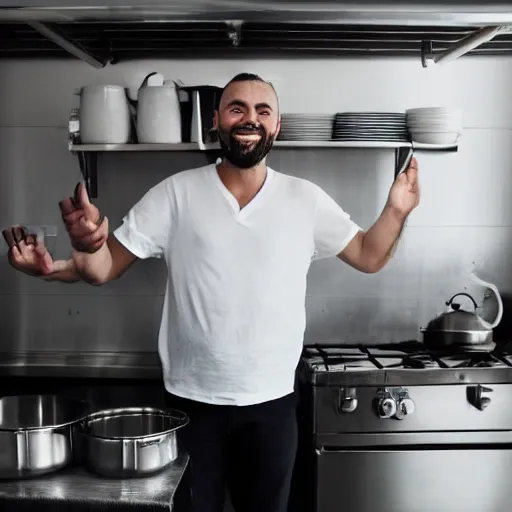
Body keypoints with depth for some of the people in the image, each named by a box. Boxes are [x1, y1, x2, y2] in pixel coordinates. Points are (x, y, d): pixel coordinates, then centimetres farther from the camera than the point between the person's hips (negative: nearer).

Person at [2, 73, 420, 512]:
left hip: (271, 404, 1)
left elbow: (369, 257, 3)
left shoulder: (306, 200, -3)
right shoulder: (176, 193, -6)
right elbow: (106, 268, -7)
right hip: (191, 402, -1)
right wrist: (84, 247, -30)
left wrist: (396, 211, -16)